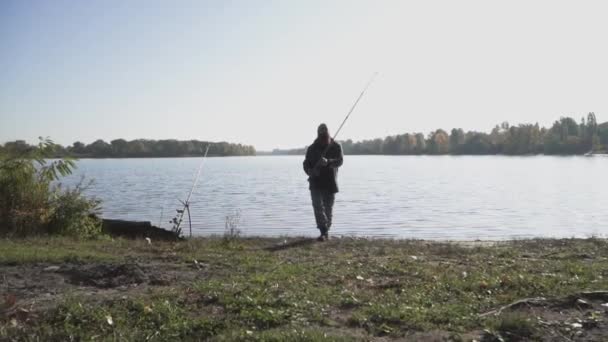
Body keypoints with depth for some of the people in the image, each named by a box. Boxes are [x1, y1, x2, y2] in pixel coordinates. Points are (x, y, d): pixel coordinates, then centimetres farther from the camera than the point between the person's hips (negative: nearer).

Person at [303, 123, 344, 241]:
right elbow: (306, 164, 6)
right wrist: (310, 171, -17)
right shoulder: (312, 148, 3)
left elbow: (340, 160, -14)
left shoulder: (336, 146, 0)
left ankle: (326, 231, 23)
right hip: (316, 182, 0)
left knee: (328, 208, 8)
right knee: (318, 206, -14)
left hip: (330, 183, 0)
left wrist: (328, 162, -34)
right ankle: (324, 232, -16)